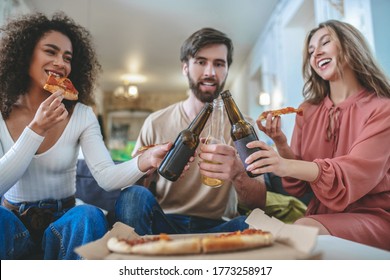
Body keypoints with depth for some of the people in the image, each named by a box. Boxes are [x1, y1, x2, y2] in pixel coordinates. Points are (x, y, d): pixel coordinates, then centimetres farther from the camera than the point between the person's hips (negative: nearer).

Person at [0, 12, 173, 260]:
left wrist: (145, 161, -38)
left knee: (90, 216, -33)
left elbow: (106, 176, -18)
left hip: (62, 221, 1)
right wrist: (36, 130, -22)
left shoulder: (82, 115, -4)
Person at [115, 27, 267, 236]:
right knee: (134, 195, -30)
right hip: (162, 224, -1)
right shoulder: (155, 123, 1)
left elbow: (259, 201, -8)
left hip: (217, 227, 2)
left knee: (252, 225, -31)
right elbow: (129, 181, 2)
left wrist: (237, 174, -31)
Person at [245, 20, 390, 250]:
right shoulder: (307, 112, 5)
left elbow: (359, 173, -22)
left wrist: (288, 166, -36)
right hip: (322, 217, 3)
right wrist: (282, 146, -14)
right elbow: (299, 188, 4)